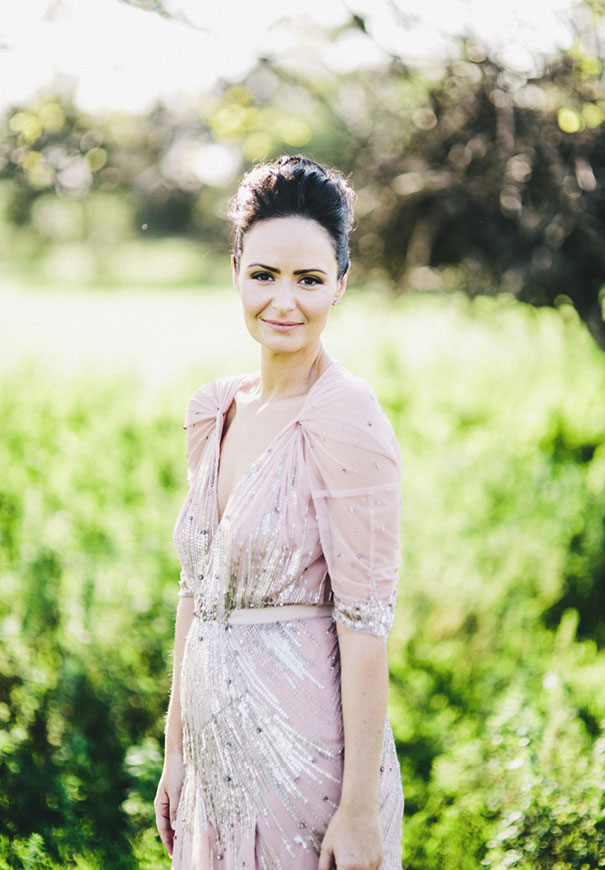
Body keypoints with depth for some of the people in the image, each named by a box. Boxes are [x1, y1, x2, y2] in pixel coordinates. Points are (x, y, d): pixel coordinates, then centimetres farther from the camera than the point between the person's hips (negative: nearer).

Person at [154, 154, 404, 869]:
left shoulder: (347, 422, -15)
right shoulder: (214, 410, 6)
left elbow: (366, 623, -17)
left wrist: (360, 808, -18)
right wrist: (176, 755, 13)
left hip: (305, 751, -7)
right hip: (220, 753, 7)